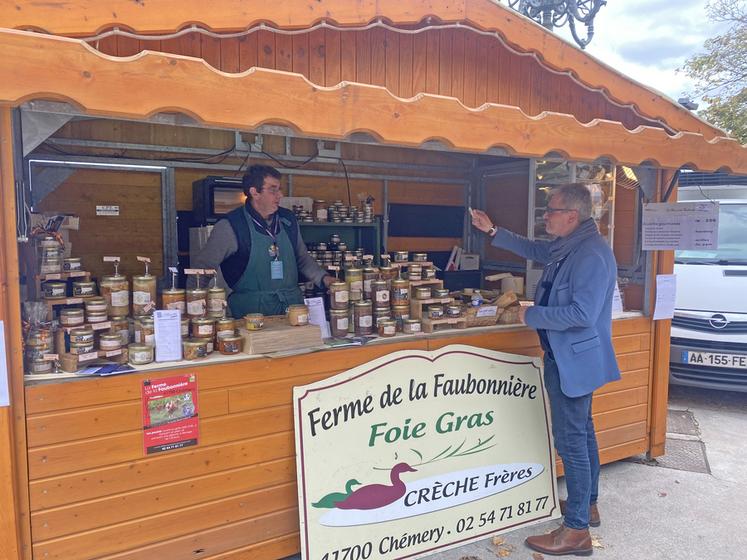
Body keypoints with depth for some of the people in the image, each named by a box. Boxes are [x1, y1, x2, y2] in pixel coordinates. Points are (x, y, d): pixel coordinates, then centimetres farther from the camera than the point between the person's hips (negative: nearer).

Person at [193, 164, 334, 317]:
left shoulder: (288, 220, 11)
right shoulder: (230, 226, -5)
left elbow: (303, 258, 24)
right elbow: (202, 266, -1)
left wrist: (323, 278, 10)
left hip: (293, 306, 4)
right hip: (251, 311, -4)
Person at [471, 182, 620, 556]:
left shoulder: (591, 254, -24)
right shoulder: (568, 246, 7)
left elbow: (582, 313, -30)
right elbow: (533, 250, 25)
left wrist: (531, 316, -18)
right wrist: (492, 231, 20)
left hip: (574, 359, -11)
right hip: (570, 358, 11)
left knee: (571, 441, -3)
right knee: (582, 432, 21)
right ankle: (587, 504, 39)